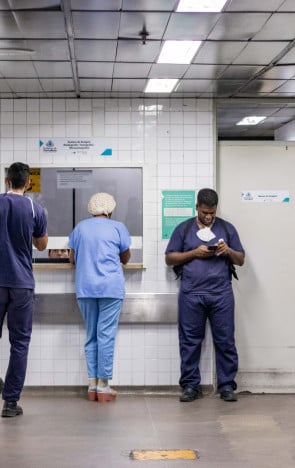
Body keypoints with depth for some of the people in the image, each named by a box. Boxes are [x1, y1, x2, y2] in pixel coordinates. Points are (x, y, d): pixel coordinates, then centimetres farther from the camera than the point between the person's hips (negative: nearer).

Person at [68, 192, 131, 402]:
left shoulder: (80, 227, 10)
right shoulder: (118, 227, 3)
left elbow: (72, 258, 16)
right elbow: (125, 258, 12)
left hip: (85, 288, 3)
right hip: (111, 287, -3)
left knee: (91, 336, 11)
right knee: (106, 336, -2)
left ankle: (92, 385, 10)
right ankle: (103, 387, -1)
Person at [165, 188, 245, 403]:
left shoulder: (227, 228, 12)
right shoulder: (183, 229, 10)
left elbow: (241, 260, 14)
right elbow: (170, 258, 7)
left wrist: (229, 251, -8)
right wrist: (194, 252, -6)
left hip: (221, 294, 0)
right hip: (191, 294, 0)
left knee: (225, 341, 0)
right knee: (190, 341, 3)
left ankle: (227, 385, 9)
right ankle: (190, 385, 12)